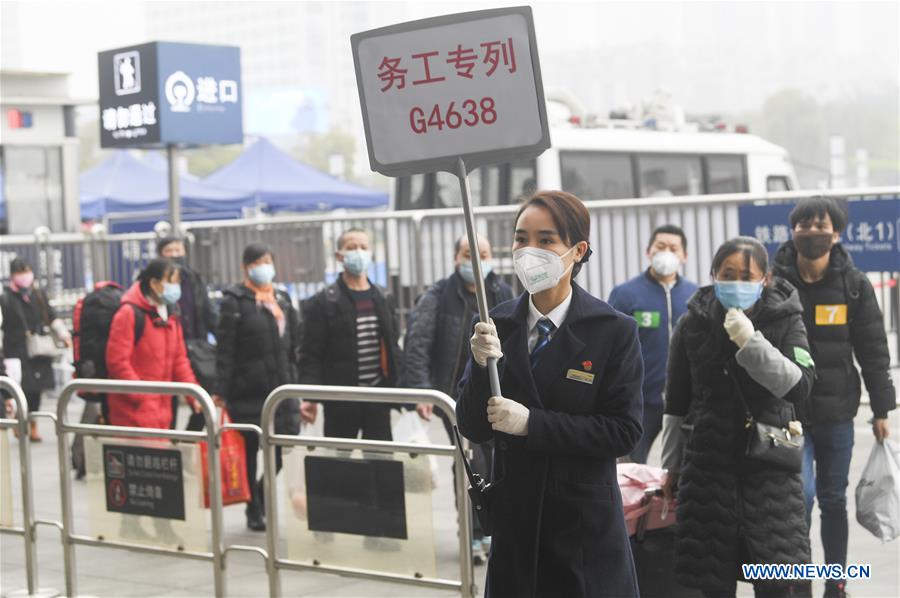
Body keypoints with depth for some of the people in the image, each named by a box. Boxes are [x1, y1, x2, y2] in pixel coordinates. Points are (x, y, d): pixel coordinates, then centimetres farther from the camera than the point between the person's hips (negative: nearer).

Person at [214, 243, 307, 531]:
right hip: (248, 390, -5)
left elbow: (293, 346, 17)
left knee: (285, 449, 0)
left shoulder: (282, 300, 15)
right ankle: (254, 510, 15)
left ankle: (263, 497, 23)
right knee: (249, 451, 4)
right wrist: (222, 389, -13)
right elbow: (225, 349, -8)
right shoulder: (235, 301, -4)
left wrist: (295, 383, 12)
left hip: (281, 389, 5)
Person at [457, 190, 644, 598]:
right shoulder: (495, 325, 1)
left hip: (587, 523, -3)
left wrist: (532, 422, -20)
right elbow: (472, 429, 1)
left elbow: (624, 432, -13)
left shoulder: (615, 331, -8)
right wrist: (481, 366, -17)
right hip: (514, 519, 3)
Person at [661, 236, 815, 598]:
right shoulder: (693, 324, 2)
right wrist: (672, 466, 12)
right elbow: (676, 405, 10)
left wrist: (751, 342, -23)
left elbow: (800, 388, -15)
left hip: (769, 463, -1)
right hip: (707, 463, 2)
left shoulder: (785, 320, -2)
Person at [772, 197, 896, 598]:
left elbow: (873, 350, 3)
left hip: (837, 412, 2)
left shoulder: (854, 285, -1)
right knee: (800, 493, -13)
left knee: (833, 500, 12)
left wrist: (881, 409, 2)